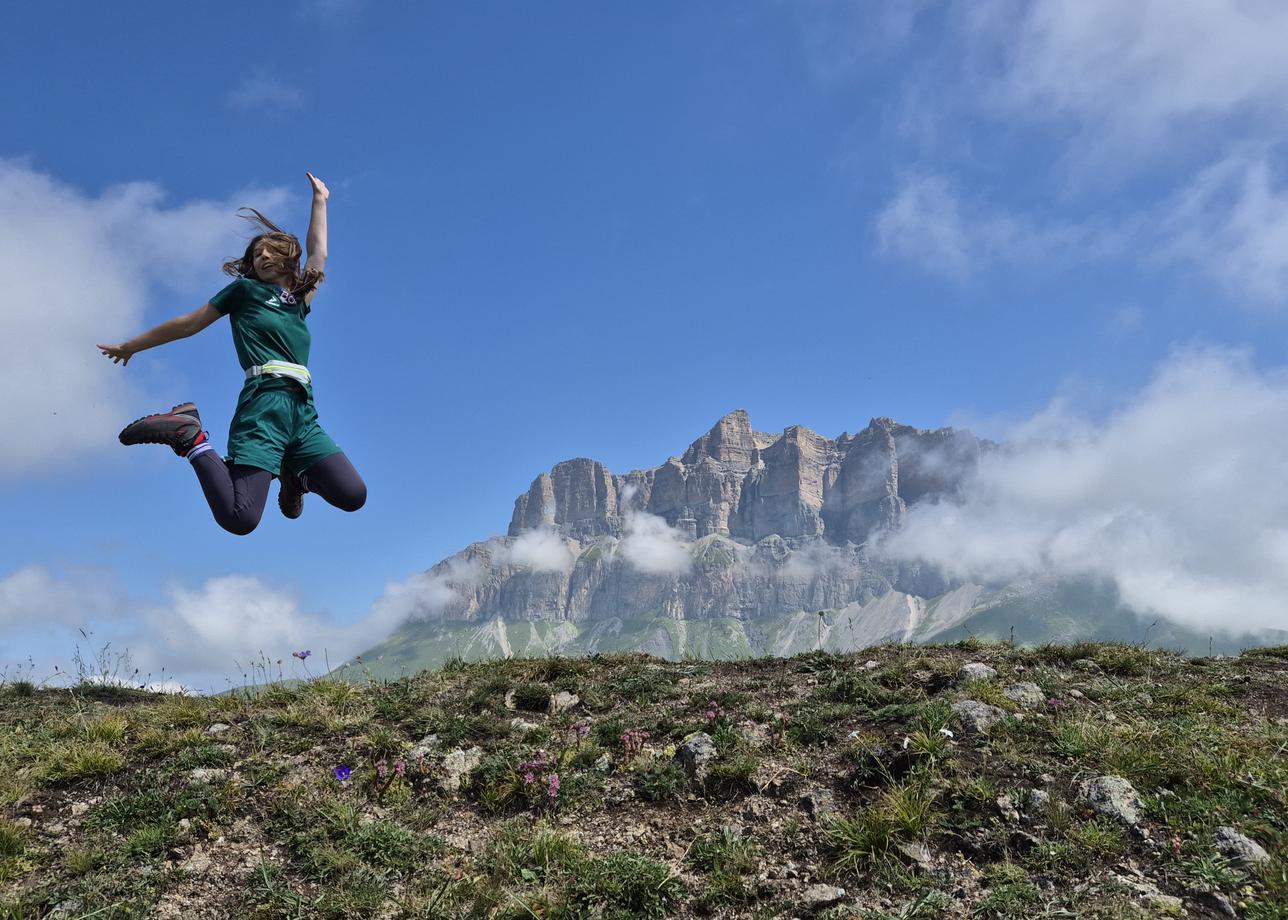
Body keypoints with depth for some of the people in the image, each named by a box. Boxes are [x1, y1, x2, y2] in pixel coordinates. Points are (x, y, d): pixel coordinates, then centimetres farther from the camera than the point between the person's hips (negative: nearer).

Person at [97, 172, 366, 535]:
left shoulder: (299, 300, 25)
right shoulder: (245, 289, 13)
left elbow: (318, 251, 38)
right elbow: (190, 323, 19)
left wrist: (320, 199, 51)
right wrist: (131, 346, 25)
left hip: (303, 411, 5)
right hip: (264, 403, -5)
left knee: (353, 497, -11)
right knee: (240, 519, -22)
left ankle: (297, 474, 19)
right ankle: (189, 435, 0)